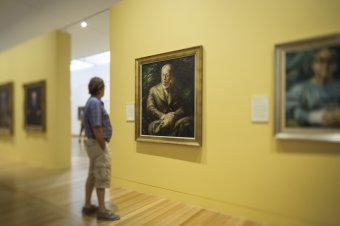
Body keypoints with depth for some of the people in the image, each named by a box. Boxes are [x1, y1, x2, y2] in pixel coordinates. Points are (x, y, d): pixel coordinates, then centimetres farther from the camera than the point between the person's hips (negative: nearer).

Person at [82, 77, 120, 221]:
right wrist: (104, 148, -17)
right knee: (102, 177, -2)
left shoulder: (92, 101, 14)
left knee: (92, 176, 16)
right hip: (98, 144, -10)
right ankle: (102, 210, 8)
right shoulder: (95, 102, -19)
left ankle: (88, 206, 28)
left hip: (93, 143, 10)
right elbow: (97, 129, -25)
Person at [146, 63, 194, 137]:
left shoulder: (176, 90, 19)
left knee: (189, 120, -30)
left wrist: (174, 115, -16)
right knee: (153, 126, -37)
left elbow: (182, 107, 7)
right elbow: (150, 108, -1)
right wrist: (163, 116, -20)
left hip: (175, 120, 3)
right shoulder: (153, 90, 13)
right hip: (160, 120, -2)